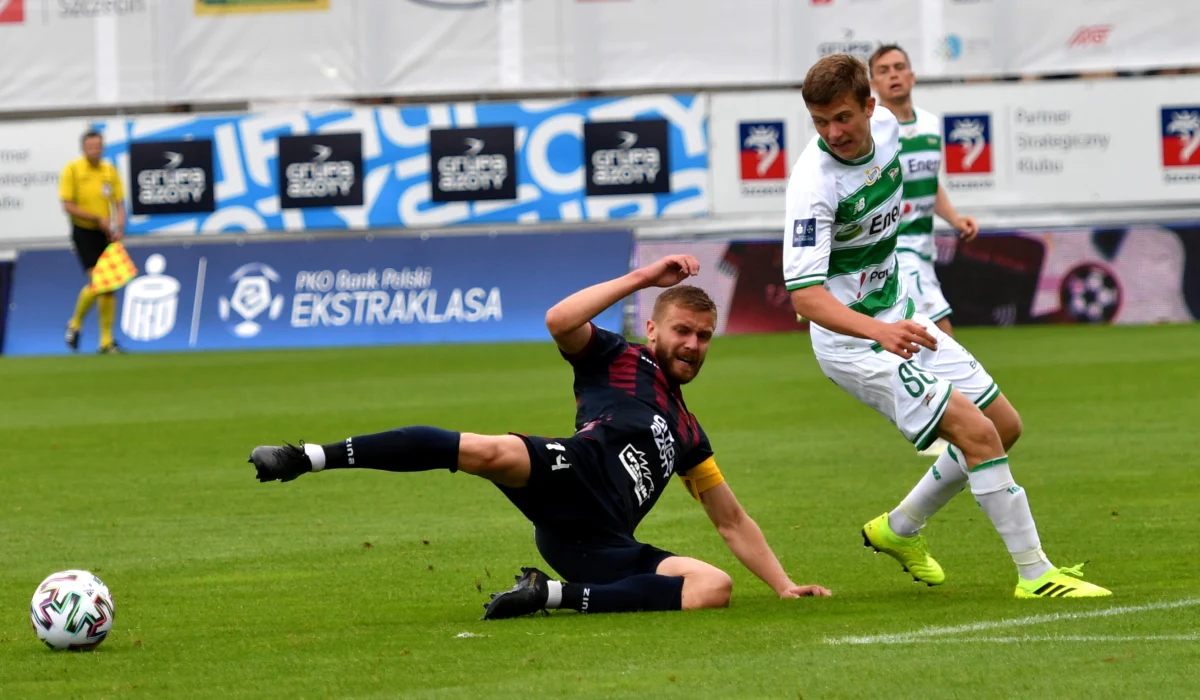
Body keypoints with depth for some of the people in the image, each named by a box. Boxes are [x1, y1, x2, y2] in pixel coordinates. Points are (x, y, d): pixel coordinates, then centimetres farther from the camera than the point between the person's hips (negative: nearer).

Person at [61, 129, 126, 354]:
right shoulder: (72, 170, -7)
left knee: (109, 286, 0)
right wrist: (98, 218, -16)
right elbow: (68, 206, -11)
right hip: (84, 232, -4)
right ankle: (75, 324, 11)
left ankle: (106, 341, 7)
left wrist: (119, 229, -9)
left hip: (106, 234, 4)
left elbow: (119, 205, 8)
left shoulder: (110, 171, 5)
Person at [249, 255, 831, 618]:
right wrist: (642, 278, -1)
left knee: (714, 588, -21)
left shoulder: (688, 435, 34)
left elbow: (732, 522, 38)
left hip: (600, 546, 5)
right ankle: (308, 457, -38)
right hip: (574, 478, -5)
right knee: (492, 452, -39)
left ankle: (553, 594, -20)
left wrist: (785, 586, 29)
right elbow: (559, 320, -3)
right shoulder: (614, 359, 18)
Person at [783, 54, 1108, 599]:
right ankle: (1034, 573, -12)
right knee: (977, 432, -19)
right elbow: (805, 294, -35)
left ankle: (899, 529, 26)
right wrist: (879, 331, -49)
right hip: (851, 341, -9)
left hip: (900, 318, 9)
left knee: (1005, 426, 13)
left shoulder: (886, 127, -7)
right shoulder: (813, 182, -28)